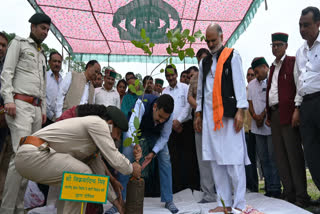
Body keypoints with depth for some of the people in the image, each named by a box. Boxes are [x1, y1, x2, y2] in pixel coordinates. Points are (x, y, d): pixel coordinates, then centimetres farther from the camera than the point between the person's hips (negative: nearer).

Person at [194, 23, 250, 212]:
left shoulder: (232, 56, 6)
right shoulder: (205, 62, 20)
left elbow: (239, 84, -2)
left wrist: (240, 111, -11)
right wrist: (198, 113, 16)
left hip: (228, 113, -5)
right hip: (209, 115, 5)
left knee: (233, 159, -6)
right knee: (215, 160, 4)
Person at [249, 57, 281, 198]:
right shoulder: (251, 84, 16)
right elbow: (250, 102, 12)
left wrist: (263, 116, -9)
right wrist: (255, 116, -4)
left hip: (270, 124, -6)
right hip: (257, 127, 6)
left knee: (273, 157, -4)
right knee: (263, 158, 8)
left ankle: (275, 189, 5)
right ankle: (268, 188, 16)